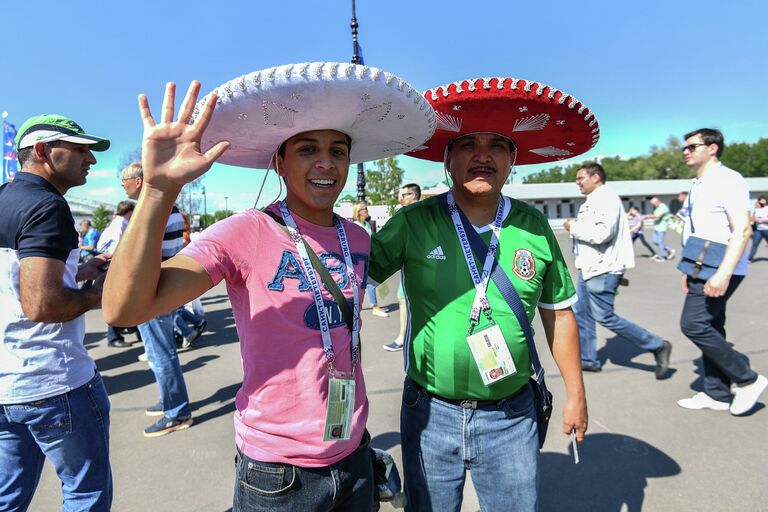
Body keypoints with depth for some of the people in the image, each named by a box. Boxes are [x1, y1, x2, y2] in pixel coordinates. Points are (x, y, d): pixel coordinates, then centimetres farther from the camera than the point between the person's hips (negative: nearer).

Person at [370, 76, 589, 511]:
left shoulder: (534, 226, -3)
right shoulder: (413, 222, -11)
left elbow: (558, 313, 5)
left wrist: (576, 393, 9)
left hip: (511, 417, 2)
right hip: (430, 413, -1)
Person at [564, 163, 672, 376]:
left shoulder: (606, 198, -14)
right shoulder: (594, 200, 17)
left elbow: (602, 233, -27)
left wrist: (573, 227, -14)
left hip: (602, 271, -10)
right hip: (590, 269, 10)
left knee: (605, 317, -5)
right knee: (581, 313, 12)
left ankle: (658, 346, 8)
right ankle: (588, 359, 22)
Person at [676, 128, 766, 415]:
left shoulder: (728, 180, -12)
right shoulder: (698, 186, 14)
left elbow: (742, 230, -20)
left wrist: (723, 274, -28)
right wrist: (689, 271, 18)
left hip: (719, 271, -9)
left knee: (693, 324, -12)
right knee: (710, 328, 12)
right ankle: (717, 394, 23)